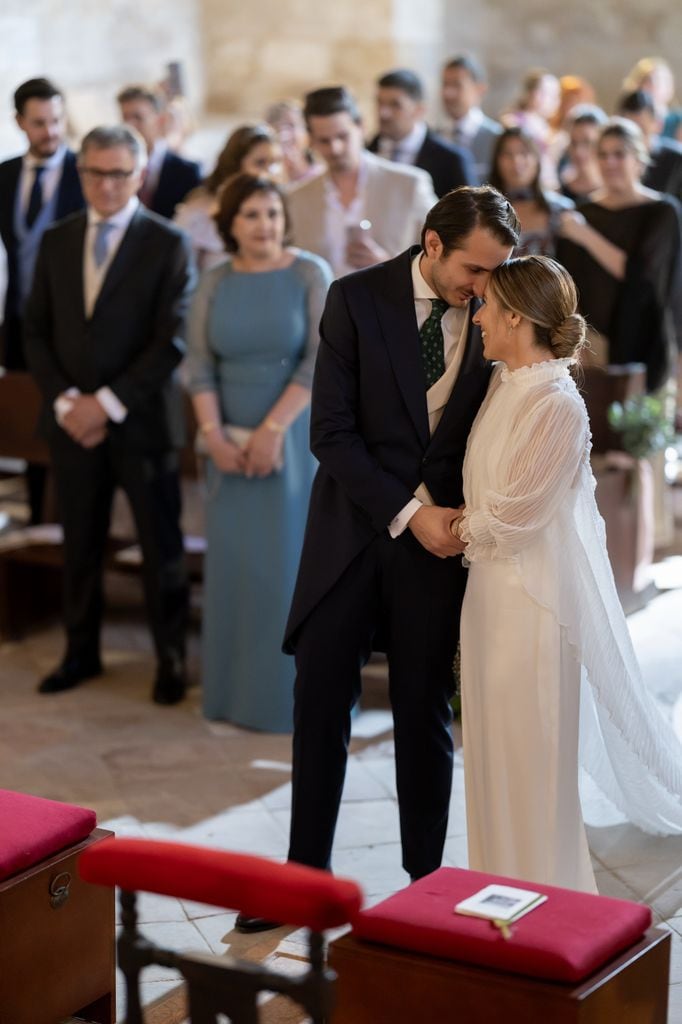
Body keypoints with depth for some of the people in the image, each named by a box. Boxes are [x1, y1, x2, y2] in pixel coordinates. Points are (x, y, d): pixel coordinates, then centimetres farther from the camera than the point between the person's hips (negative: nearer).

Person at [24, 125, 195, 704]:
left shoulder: (168, 244, -4)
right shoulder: (56, 242, 9)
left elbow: (171, 341, -10)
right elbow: (37, 332, 8)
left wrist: (107, 403, -14)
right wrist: (64, 401, -6)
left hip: (141, 421, -3)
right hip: (72, 421, 4)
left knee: (161, 546, 5)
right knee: (81, 545, 11)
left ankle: (172, 659, 18)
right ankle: (81, 653, 25)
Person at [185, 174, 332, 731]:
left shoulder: (310, 274, -5)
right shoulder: (214, 285, 6)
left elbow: (322, 358, -12)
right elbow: (200, 365, 2)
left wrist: (272, 429, -15)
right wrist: (214, 434, -11)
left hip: (293, 438, -3)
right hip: (232, 443, 3)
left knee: (290, 556, 1)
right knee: (235, 560, 6)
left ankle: (298, 690, 11)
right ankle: (236, 689, 16)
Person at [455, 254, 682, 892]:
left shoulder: (557, 404, -20)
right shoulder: (505, 384, 6)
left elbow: (513, 515, -18)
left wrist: (459, 528, -2)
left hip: (532, 597, -9)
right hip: (492, 590, 9)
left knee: (529, 763, 2)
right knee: (492, 756, 16)